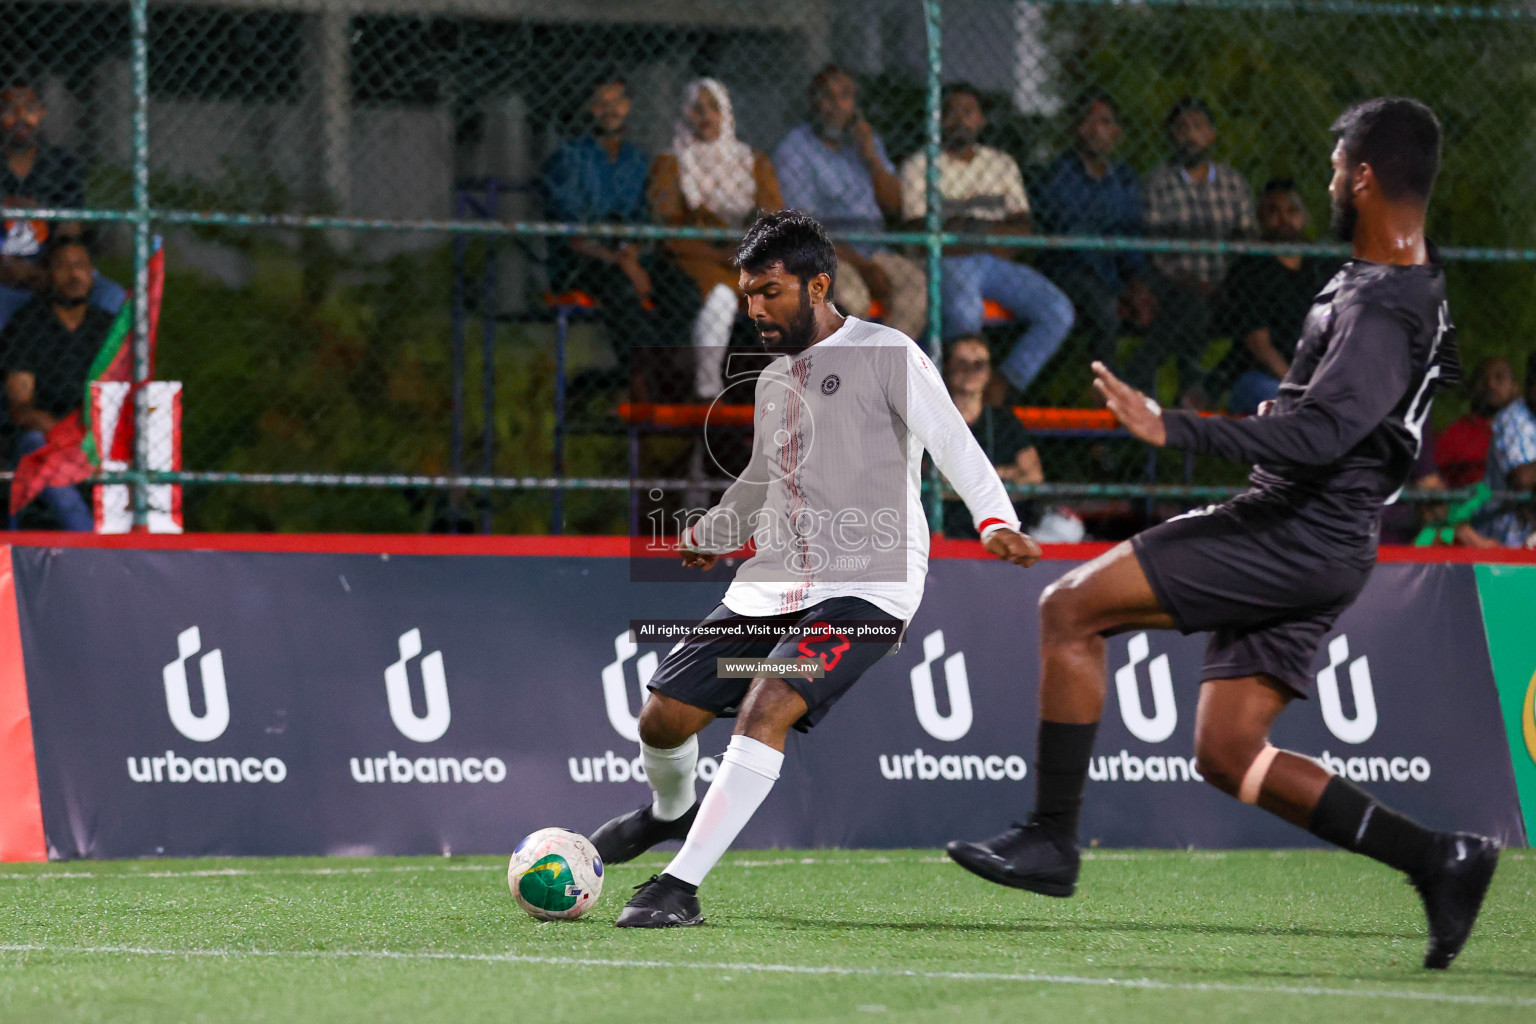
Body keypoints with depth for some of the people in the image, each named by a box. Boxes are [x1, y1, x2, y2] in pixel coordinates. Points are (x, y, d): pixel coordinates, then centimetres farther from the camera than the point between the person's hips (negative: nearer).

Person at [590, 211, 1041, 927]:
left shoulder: (884, 354, -5)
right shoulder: (773, 382, 17)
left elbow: (950, 441, -16)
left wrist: (995, 520, -32)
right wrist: (711, 533, 49)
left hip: (865, 588, -7)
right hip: (771, 584, 7)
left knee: (766, 708, -27)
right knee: (664, 715, 5)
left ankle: (681, 887, -25)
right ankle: (670, 813, 40)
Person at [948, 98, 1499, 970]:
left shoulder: (1379, 311, -19)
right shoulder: (1424, 282, 12)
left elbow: (1319, 434, -32)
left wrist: (1174, 430, -33)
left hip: (1295, 537, -10)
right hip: (1316, 550, 10)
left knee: (1072, 609, -9)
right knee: (1227, 757, 11)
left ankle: (1051, 841, -8)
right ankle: (1439, 859, 8)